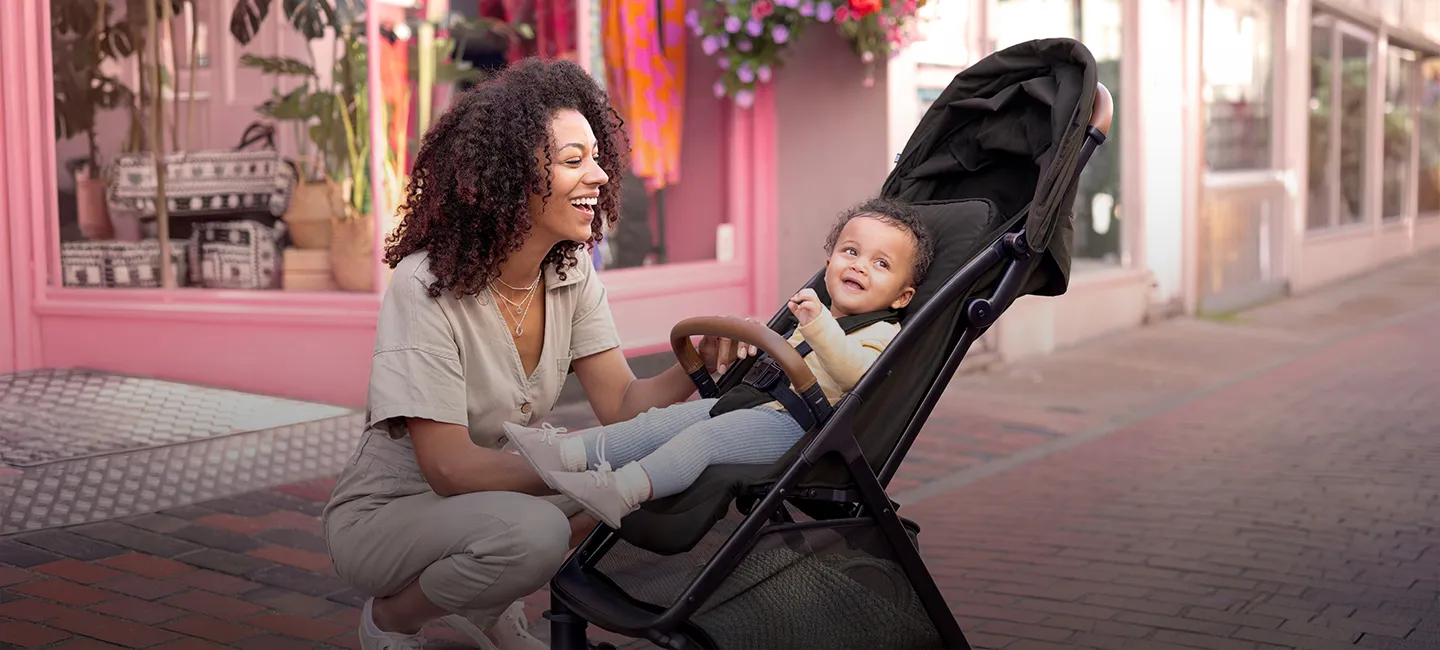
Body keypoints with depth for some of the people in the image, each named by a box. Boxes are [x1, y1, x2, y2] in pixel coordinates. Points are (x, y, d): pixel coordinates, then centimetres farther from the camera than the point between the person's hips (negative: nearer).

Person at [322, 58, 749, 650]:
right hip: (385, 514, -7)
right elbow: (449, 466, -28)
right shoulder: (427, 285, -25)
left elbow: (623, 406, -11)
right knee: (533, 532, -35)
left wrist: (697, 364, -31)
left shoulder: (573, 275, -4)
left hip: (493, 491, 7)